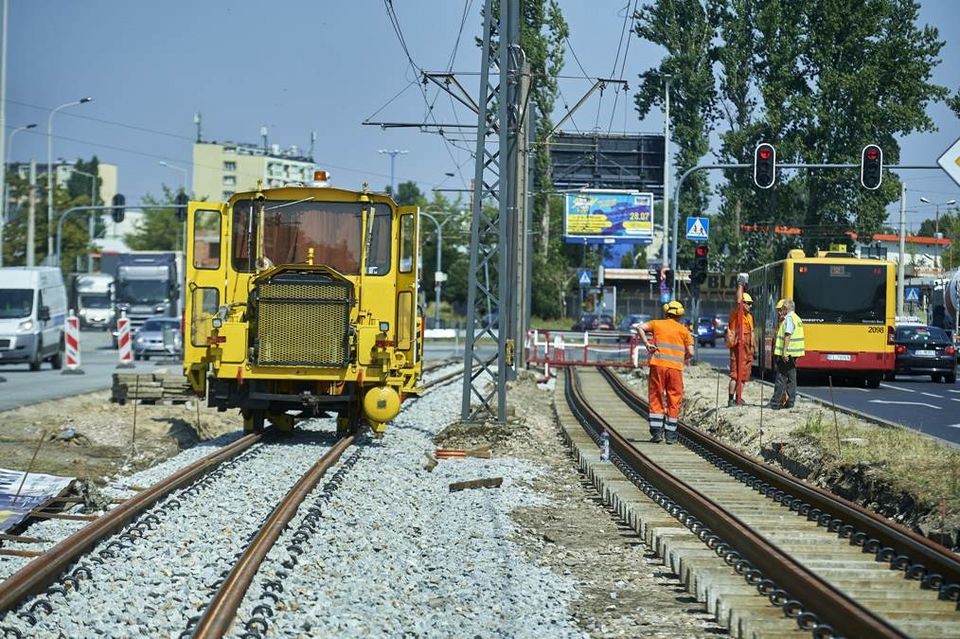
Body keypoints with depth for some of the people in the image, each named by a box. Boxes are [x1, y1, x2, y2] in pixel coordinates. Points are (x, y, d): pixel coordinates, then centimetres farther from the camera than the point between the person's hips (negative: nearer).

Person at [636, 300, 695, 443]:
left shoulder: (657, 324, 11)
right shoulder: (683, 330, 11)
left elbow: (640, 327, -4)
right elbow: (691, 353, 6)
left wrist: (646, 343, -3)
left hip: (658, 365, 0)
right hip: (675, 367, 0)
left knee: (656, 399, 7)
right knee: (674, 401, 7)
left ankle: (657, 432, -1)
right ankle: (670, 434, 5)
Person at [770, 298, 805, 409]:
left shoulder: (788, 318, -12)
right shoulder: (796, 318, 17)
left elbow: (788, 336, -21)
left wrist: (784, 352, -24)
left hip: (786, 354, -10)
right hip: (794, 353, 10)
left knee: (781, 378, -8)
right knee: (791, 378, 11)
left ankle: (775, 403, -8)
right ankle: (790, 401, 13)